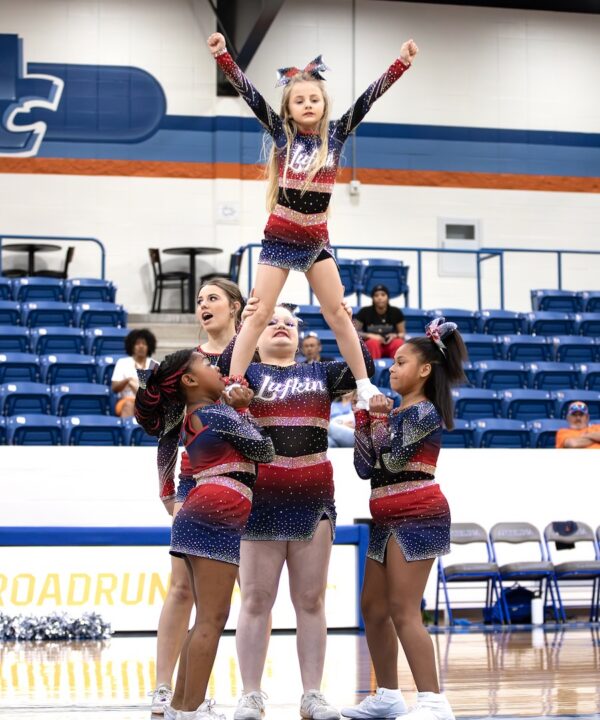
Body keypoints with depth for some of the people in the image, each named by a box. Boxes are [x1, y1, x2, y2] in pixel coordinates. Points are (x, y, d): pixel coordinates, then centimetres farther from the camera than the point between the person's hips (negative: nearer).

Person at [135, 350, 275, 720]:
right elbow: (264, 450, 1)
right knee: (212, 619, -11)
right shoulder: (216, 413, -6)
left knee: (207, 618, 14)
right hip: (215, 519, -10)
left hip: (200, 519, 10)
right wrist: (242, 410, 8)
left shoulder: (192, 417, 19)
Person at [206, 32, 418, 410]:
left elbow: (368, 98, -5)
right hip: (280, 238, -2)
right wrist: (223, 55, -24)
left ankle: (365, 386, 16)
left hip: (317, 239, 2)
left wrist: (402, 62, -13)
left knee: (338, 314, 7)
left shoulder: (335, 135, 2)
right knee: (259, 314, -4)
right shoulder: (282, 133, -3)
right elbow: (249, 94, -13)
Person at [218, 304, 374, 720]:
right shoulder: (247, 373, 8)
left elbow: (363, 370, 0)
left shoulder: (320, 374, 15)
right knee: (256, 600, 0)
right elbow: (223, 371, -14)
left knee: (311, 600, 4)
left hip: (314, 499, 2)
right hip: (261, 498, -2)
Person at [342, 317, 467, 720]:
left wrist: (379, 416, -5)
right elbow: (366, 466, 11)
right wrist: (364, 418, 4)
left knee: (403, 611, -15)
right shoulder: (395, 414, 16)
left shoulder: (424, 411, -9)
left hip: (417, 517, -10)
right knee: (373, 608, 12)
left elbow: (392, 458, -16)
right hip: (389, 520, 10)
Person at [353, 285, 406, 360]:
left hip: (390, 344, 1)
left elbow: (402, 334, 5)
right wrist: (369, 336, -19)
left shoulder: (396, 312, -1)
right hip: (369, 346, -1)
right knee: (373, 343, -36)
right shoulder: (365, 312, -5)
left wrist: (395, 336, -17)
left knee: (398, 343, -32)